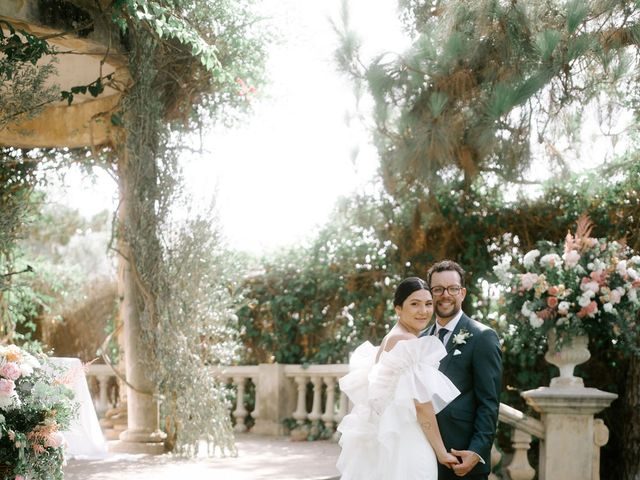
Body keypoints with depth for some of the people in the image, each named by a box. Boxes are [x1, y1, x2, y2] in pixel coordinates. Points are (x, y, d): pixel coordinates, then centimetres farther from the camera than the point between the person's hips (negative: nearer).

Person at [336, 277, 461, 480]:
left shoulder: (388, 340, 13)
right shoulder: (410, 343, -14)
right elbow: (420, 404, -17)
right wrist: (441, 452, -11)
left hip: (385, 441, 9)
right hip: (405, 445, -9)